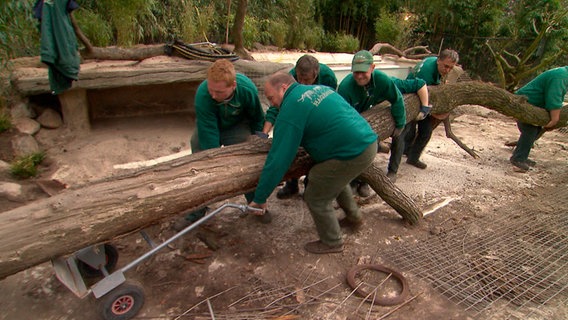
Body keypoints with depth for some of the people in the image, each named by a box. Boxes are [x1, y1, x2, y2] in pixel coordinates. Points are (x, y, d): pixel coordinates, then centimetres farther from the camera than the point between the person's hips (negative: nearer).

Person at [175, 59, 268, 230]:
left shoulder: (248, 89, -33)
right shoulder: (202, 94, -38)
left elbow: (257, 118, -11)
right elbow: (208, 134, -33)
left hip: (237, 127, 1)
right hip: (208, 127, 0)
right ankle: (197, 211, 15)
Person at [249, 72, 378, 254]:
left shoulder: (290, 110, -13)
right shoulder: (319, 88, 13)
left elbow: (278, 160, -15)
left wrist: (260, 198, -6)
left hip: (353, 154, -10)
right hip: (369, 141, 10)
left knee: (316, 197, 7)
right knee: (335, 179, 33)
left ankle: (331, 243, 28)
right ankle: (354, 216, 52)